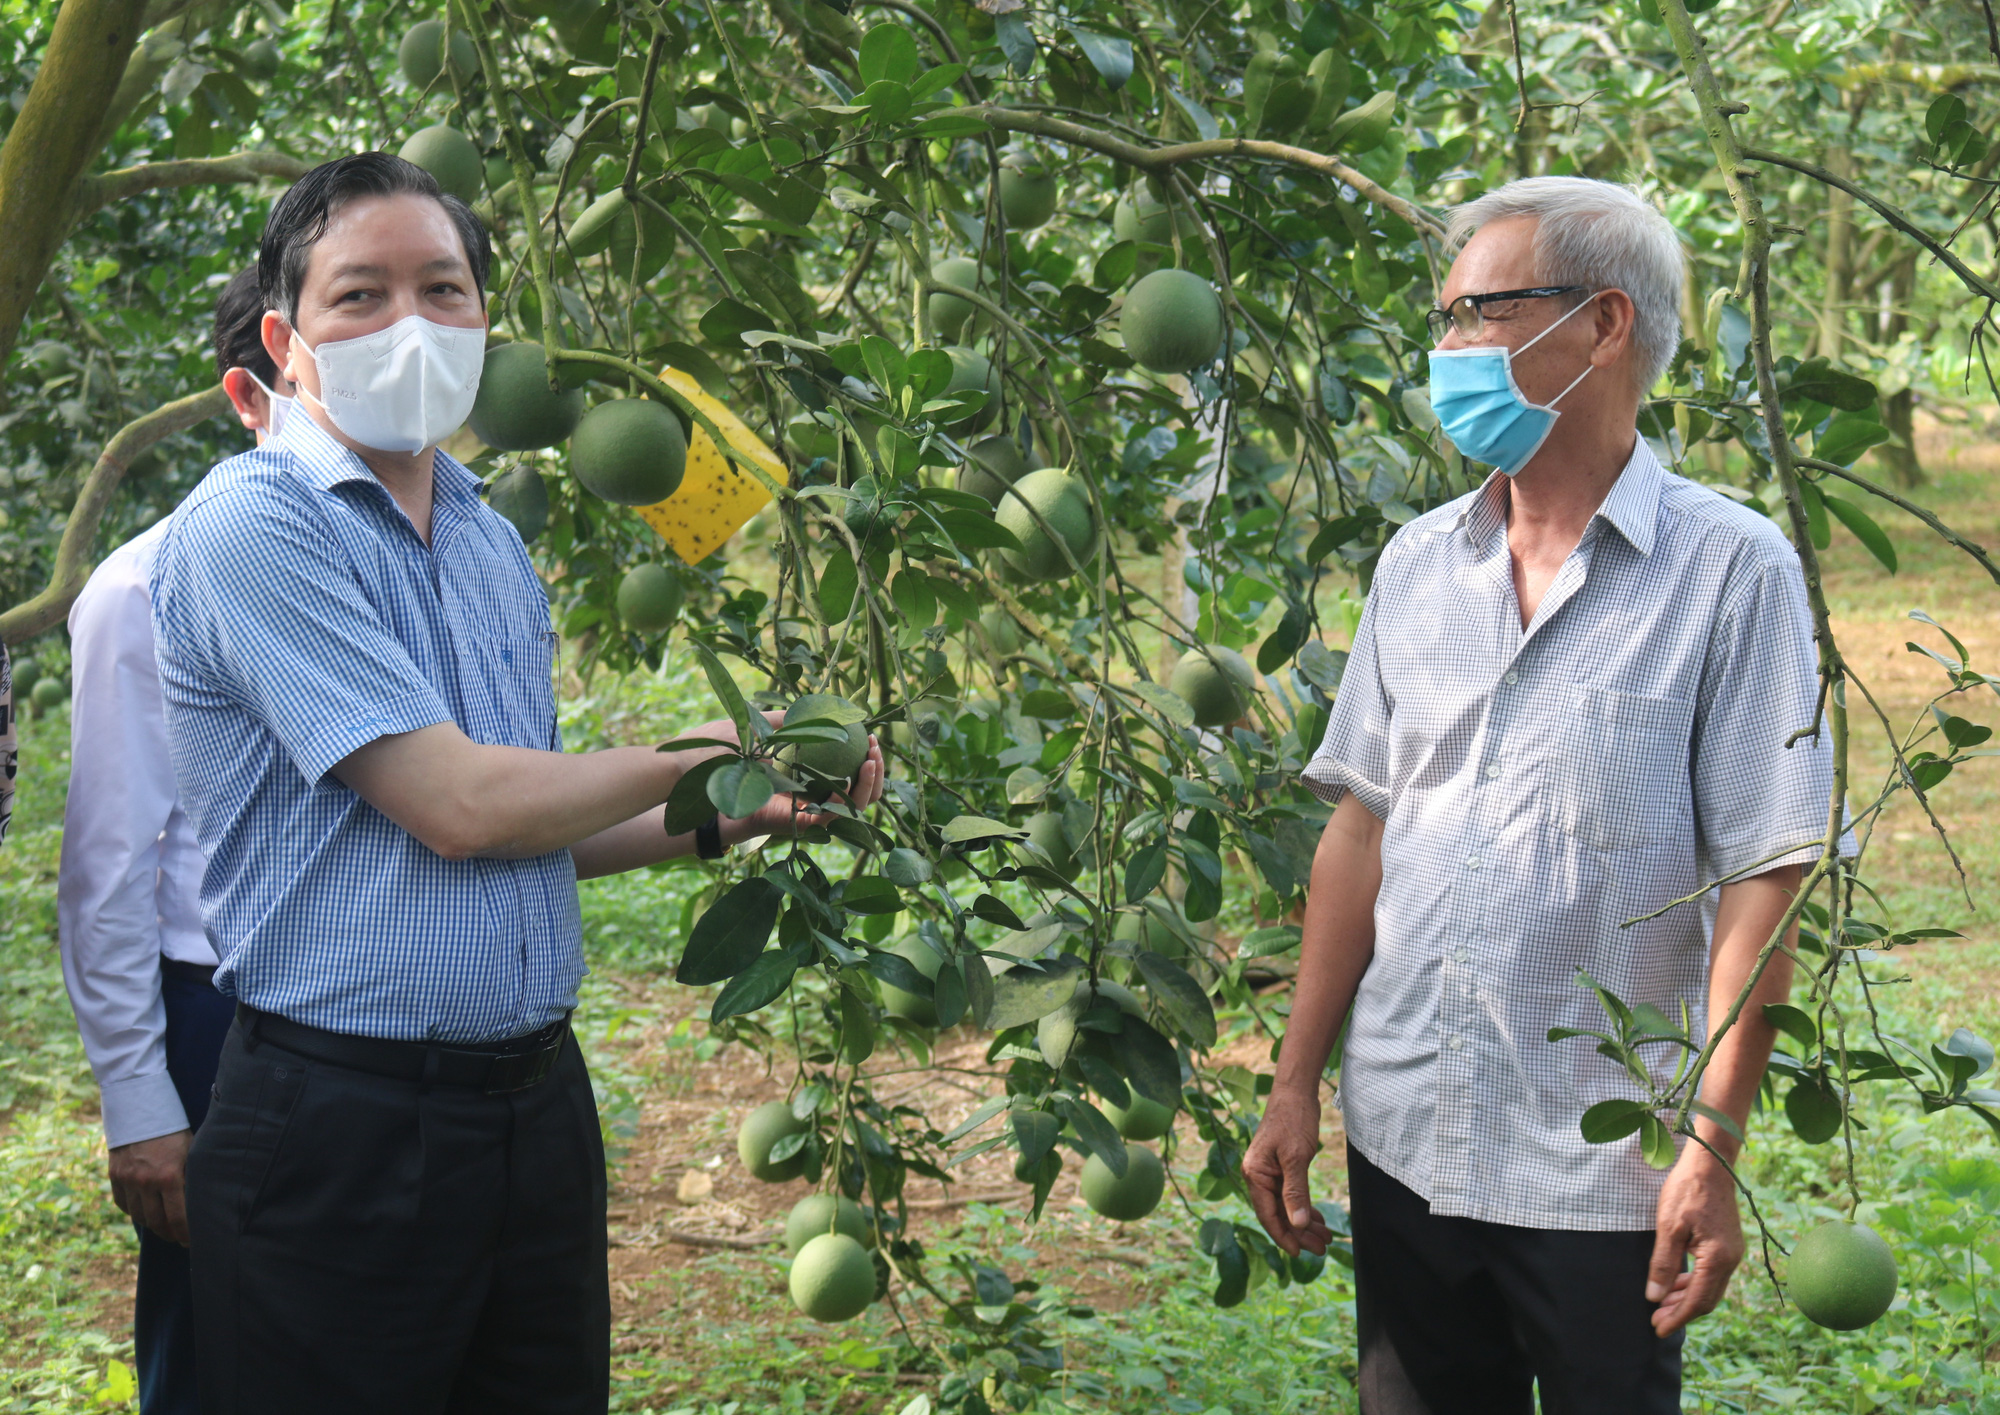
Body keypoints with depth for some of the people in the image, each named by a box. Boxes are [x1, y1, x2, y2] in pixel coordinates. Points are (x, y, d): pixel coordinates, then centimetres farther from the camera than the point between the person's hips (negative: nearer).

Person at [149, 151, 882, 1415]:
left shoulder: (494, 543, 13)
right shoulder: (255, 526, -13)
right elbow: (455, 808, -18)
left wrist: (736, 819, 8)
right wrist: (704, 752, -6)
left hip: (537, 1101, 7)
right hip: (343, 1120, -7)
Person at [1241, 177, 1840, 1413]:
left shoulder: (1732, 570, -9)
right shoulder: (1419, 563, 7)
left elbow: (1762, 881, -11)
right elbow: (1363, 826, 10)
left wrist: (1715, 1148, -14)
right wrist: (1298, 1082, 7)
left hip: (1601, 1171, -4)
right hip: (1405, 1143, 5)